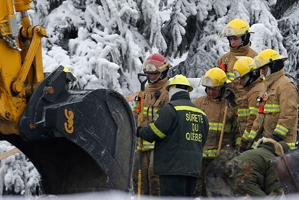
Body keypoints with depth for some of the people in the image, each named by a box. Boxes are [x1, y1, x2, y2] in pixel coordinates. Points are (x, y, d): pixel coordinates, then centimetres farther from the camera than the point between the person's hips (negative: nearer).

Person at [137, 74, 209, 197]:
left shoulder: (170, 109, -8)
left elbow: (154, 133, -11)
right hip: (194, 168, 8)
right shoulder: (201, 114, 17)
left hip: (173, 168, -7)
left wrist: (139, 132, 8)